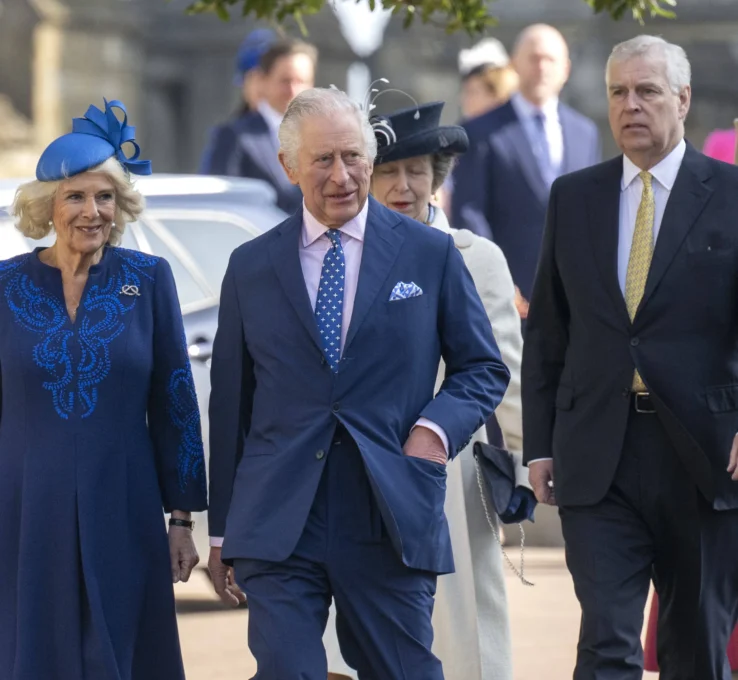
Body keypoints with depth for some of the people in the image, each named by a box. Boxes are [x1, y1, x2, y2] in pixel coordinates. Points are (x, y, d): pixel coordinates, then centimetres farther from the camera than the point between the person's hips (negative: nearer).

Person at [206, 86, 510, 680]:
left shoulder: (431, 254, 6)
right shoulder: (250, 268, 9)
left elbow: (484, 369, 12)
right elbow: (230, 402, 13)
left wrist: (437, 427, -9)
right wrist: (222, 532, 12)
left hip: (392, 522, 0)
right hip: (277, 527, 0)